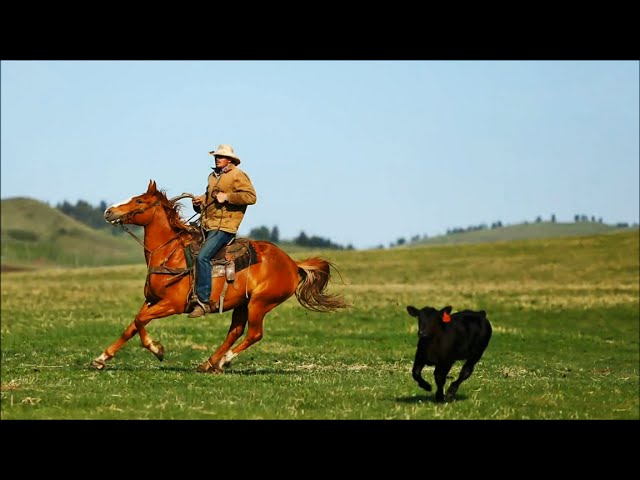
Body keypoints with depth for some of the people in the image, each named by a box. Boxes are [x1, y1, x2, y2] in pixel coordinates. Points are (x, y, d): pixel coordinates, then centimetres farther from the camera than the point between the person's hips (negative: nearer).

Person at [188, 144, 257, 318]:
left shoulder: (238, 176, -5)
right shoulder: (213, 176, 20)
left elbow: (251, 196, -15)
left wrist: (227, 197, -20)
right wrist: (200, 201, 11)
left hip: (224, 227, -9)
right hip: (206, 225, 9)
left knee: (202, 256, -25)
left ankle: (204, 301, -25)